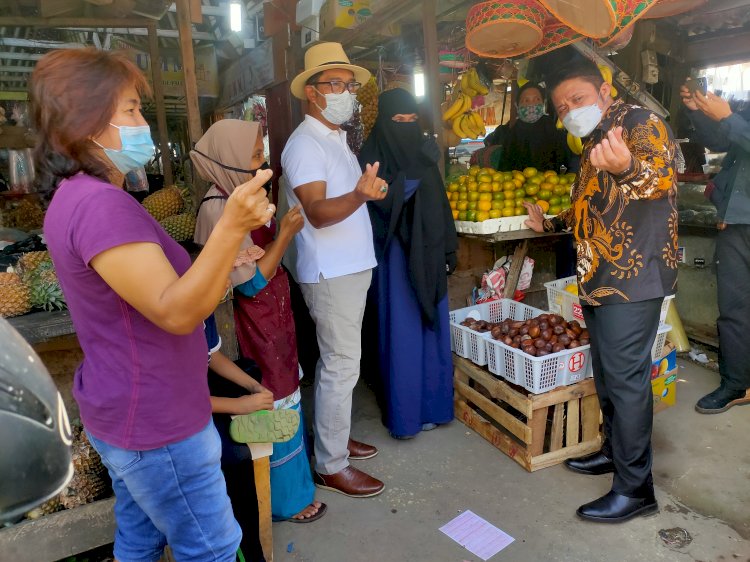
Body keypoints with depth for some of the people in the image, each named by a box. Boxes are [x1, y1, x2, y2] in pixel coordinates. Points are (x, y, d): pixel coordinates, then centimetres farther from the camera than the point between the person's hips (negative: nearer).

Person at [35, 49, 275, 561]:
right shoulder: (100, 204, -25)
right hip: (155, 423, -10)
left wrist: (221, 267, 12)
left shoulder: (77, 196, 9)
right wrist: (232, 227, -42)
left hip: (129, 412, 10)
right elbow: (175, 313, -31)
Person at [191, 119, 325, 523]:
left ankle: (291, 474, 43)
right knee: (276, 404, 5)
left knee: (283, 395, 21)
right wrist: (286, 235, -19)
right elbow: (250, 282, -22)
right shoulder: (219, 208, -23)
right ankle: (286, 499, 27)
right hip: (256, 322, -9)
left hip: (273, 314, 9)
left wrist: (281, 233, 2)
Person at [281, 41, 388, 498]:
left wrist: (371, 188, 11)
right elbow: (318, 212, -28)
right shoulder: (305, 144, -14)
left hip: (352, 267, 10)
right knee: (342, 365, -4)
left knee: (338, 361, 17)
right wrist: (359, 195, -43)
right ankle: (331, 466, 10)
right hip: (330, 272, -9)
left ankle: (334, 436, 33)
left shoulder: (337, 139, 16)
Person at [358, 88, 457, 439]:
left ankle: (430, 404, 26)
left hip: (428, 255, 6)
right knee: (401, 334, -1)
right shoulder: (372, 156, -6)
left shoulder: (423, 153, 10)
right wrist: (406, 182, -28)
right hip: (395, 257, -5)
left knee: (432, 329, 11)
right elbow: (375, 205, -18)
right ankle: (403, 414, 13)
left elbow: (440, 205, 13)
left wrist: (447, 250, 11)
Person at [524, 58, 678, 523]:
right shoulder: (594, 144, 19)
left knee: (625, 379, -5)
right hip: (599, 278, 10)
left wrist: (627, 168, -50)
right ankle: (615, 451, 35)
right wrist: (552, 224, 18)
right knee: (607, 374, 18)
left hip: (632, 277, -9)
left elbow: (661, 176, -29)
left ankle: (635, 487, 8)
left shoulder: (641, 122, -9)